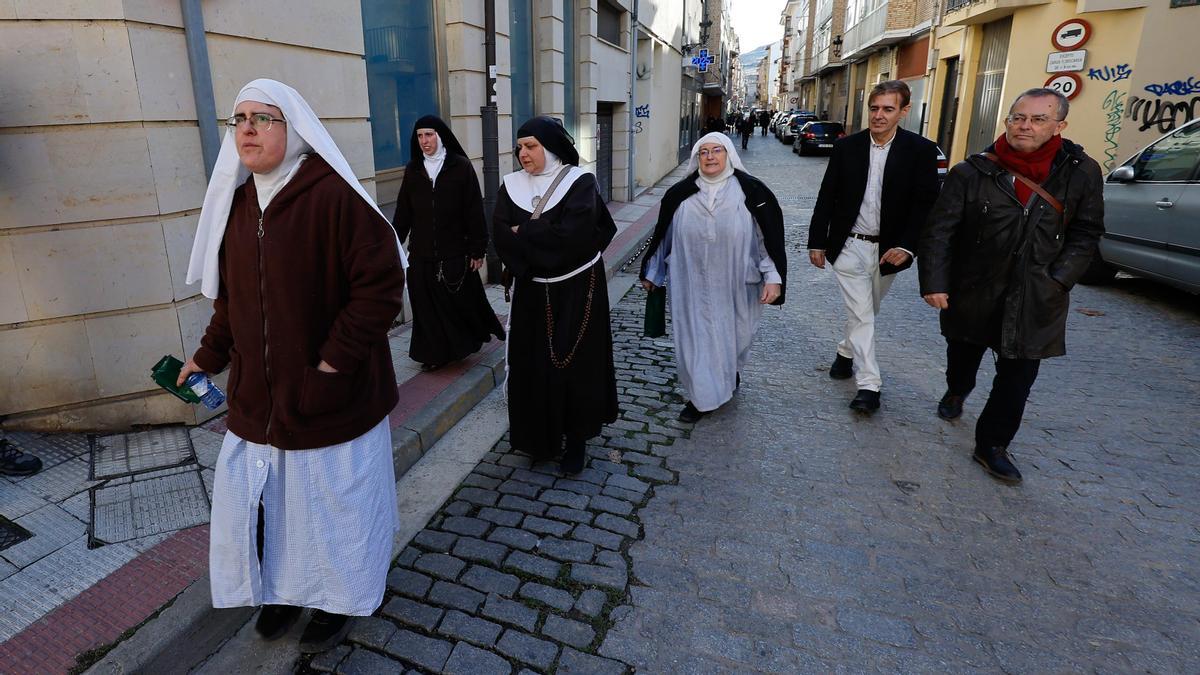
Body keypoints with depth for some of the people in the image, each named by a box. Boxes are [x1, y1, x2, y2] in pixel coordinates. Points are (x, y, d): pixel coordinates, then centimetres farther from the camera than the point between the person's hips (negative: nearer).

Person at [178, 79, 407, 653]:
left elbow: (382, 284, -20)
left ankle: (337, 599, 37)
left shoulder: (335, 197, -17)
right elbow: (231, 298, 16)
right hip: (257, 396, 7)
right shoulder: (236, 203, 7)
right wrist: (209, 356, 16)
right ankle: (283, 589, 44)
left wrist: (335, 360, -20)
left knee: (331, 500, 10)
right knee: (261, 497, 16)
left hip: (330, 398, -6)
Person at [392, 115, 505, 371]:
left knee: (461, 301, 5)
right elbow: (403, 213, 9)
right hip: (421, 254, 4)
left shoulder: (461, 166, -5)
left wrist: (478, 249, -8)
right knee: (427, 306, 7)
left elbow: (475, 211, -6)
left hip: (455, 252, -3)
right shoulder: (412, 170, 6)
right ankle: (435, 353, 20)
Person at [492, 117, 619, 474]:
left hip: (577, 291, -3)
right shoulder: (512, 185, 3)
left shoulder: (580, 182, -8)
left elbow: (573, 234, -22)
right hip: (532, 292, 4)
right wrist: (550, 238, -17)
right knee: (533, 365, 7)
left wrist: (525, 233, -13)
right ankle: (541, 436, 25)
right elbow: (501, 236, -10)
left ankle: (576, 439, 21)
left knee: (577, 364, 4)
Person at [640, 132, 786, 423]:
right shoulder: (680, 195, 0)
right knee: (695, 339, 5)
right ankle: (702, 396, 22)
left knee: (732, 335, 15)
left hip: (735, 286, -1)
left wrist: (773, 278, -10)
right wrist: (651, 273, 16)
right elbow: (663, 236, 10)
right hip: (692, 287, 1)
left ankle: (731, 372, 47)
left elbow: (769, 236, -3)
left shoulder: (751, 192, -5)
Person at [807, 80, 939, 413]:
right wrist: (817, 241, 2)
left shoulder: (921, 151, -4)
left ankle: (847, 351, 44)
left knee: (867, 311, 17)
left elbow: (926, 203, -5)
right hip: (849, 247, -1)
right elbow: (826, 198, 3)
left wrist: (906, 245, -16)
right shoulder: (847, 147, 0)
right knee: (860, 314, -4)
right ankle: (868, 385, 1)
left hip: (888, 249, 1)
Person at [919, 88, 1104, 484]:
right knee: (963, 354, 20)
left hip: (1036, 300, 1)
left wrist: (1058, 280, -7)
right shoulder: (972, 173, -8)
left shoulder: (1083, 173, -2)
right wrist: (934, 283, -17)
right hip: (973, 291, 0)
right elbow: (939, 231, -10)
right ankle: (956, 392, 52)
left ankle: (992, 445, 17)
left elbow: (1086, 234, 4)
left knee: (1018, 376, 2)